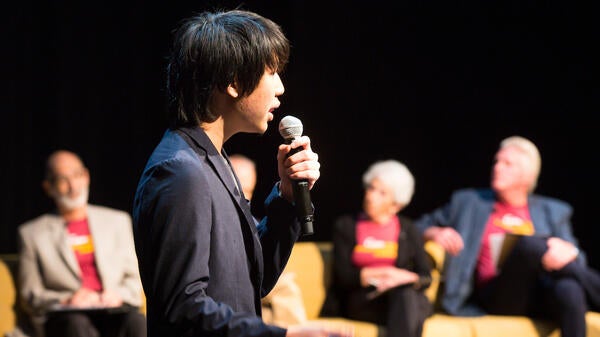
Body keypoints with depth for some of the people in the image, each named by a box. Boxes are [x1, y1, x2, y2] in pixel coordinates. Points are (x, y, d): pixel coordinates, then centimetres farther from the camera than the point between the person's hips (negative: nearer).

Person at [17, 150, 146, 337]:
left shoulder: (117, 221, 24)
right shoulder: (32, 233, 17)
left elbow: (134, 278, 21)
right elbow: (30, 295, 12)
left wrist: (119, 295, -3)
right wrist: (66, 302, -8)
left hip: (114, 310, 2)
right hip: (65, 318, -2)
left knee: (136, 322, -35)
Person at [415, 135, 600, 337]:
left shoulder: (552, 212, 21)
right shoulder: (469, 202, 19)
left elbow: (577, 259, 16)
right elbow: (422, 226, 25)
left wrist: (567, 251, -9)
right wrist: (436, 234, 0)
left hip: (540, 298, 1)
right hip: (494, 297, -1)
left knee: (569, 290, -38)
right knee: (528, 242, -32)